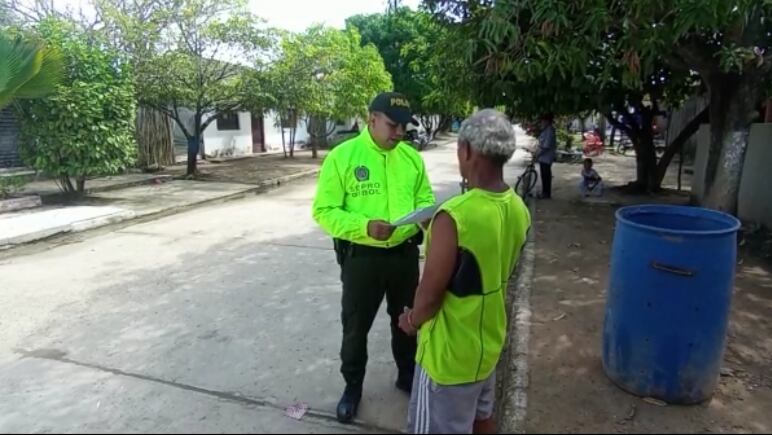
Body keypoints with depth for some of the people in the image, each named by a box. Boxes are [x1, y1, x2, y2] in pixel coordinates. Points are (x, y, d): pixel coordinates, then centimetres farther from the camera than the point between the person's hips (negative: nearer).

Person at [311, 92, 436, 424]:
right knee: (356, 326, 13)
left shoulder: (412, 157, 1)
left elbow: (424, 197, 10)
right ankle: (352, 386, 37)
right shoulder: (342, 156, -13)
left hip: (405, 253, 4)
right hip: (361, 256, -4)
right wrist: (365, 226, -28)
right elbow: (324, 211, -14)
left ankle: (407, 375, 46)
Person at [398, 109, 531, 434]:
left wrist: (412, 320, -3)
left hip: (451, 353, -7)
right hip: (489, 341, 7)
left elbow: (430, 293, -23)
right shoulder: (518, 210, -5)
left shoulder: (455, 216, -31)